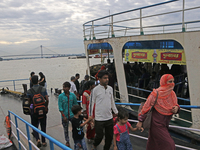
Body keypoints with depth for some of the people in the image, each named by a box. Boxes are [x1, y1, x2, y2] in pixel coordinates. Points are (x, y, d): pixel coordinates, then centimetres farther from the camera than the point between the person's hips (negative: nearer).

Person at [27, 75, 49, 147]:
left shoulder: (29, 91, -7)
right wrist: (46, 107, 8)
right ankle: (43, 142, 21)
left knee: (35, 126, 14)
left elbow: (29, 101, -1)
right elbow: (47, 99, -7)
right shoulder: (43, 89, -6)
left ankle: (38, 139, -6)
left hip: (34, 110, -1)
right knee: (43, 126, 14)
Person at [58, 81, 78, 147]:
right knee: (65, 129, 13)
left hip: (72, 115, 0)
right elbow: (60, 107, -8)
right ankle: (67, 141, 32)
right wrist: (63, 116, -13)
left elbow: (75, 104, 4)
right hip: (65, 116, 0)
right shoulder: (61, 96, -8)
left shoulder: (73, 95, -5)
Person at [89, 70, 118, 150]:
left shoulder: (110, 88, 4)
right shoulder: (95, 90, -12)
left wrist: (116, 112, 16)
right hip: (99, 119, -5)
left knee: (110, 136, 13)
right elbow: (91, 104, -6)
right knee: (99, 136, 6)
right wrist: (90, 117, -5)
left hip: (109, 118, 5)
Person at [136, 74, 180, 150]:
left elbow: (175, 105, 12)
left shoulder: (172, 94, -1)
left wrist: (176, 108, -13)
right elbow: (146, 107, -14)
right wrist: (140, 121, -11)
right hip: (156, 124, -6)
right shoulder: (156, 94, -20)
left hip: (164, 124, 6)